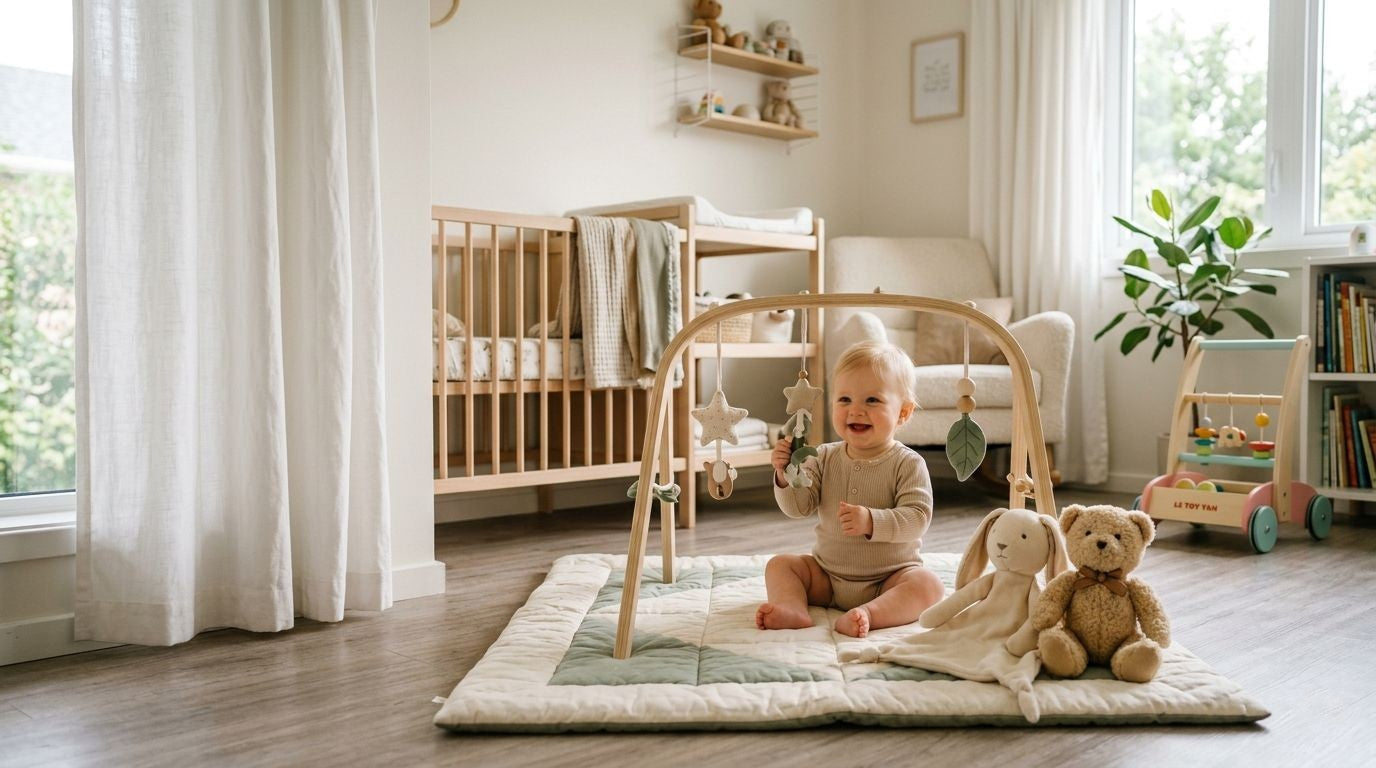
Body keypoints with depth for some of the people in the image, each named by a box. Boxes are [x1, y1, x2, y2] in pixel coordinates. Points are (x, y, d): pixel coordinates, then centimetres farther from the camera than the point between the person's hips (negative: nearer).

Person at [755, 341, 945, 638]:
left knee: (929, 584, -28)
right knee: (779, 564, -8)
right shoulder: (826, 457, -1)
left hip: (889, 577, -4)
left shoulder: (908, 464, -11)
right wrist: (786, 476, -26)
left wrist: (872, 521, -35)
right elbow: (799, 507, -6)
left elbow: (917, 517, -20)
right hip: (827, 574, 4)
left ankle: (870, 614, -47)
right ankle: (793, 610, -33)